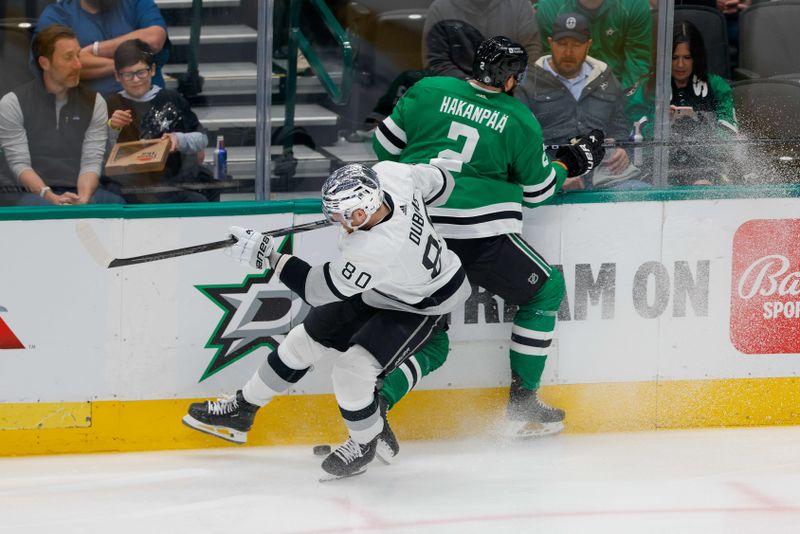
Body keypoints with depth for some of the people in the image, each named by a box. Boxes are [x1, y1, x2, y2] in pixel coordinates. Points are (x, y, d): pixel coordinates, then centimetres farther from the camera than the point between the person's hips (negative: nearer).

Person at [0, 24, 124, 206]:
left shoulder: (94, 102, 9)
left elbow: (91, 162, 0)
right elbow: (19, 164, -6)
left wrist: (83, 197, -22)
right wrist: (51, 197, -24)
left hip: (82, 191, 3)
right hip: (36, 193, -3)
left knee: (116, 205, -29)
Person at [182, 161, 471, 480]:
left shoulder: (373, 253, -44)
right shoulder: (390, 174, -26)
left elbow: (318, 289, -32)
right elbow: (440, 183, -5)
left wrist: (268, 256, -29)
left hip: (419, 307, -9)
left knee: (352, 368, -20)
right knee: (305, 340, 10)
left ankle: (365, 443, 11)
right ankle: (241, 411, 26)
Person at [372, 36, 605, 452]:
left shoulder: (428, 91, 7)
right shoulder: (520, 121, 0)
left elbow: (384, 145, 11)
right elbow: (537, 190, 9)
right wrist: (570, 163, 27)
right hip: (479, 234, -4)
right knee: (546, 290, 20)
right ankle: (521, 405, 16)